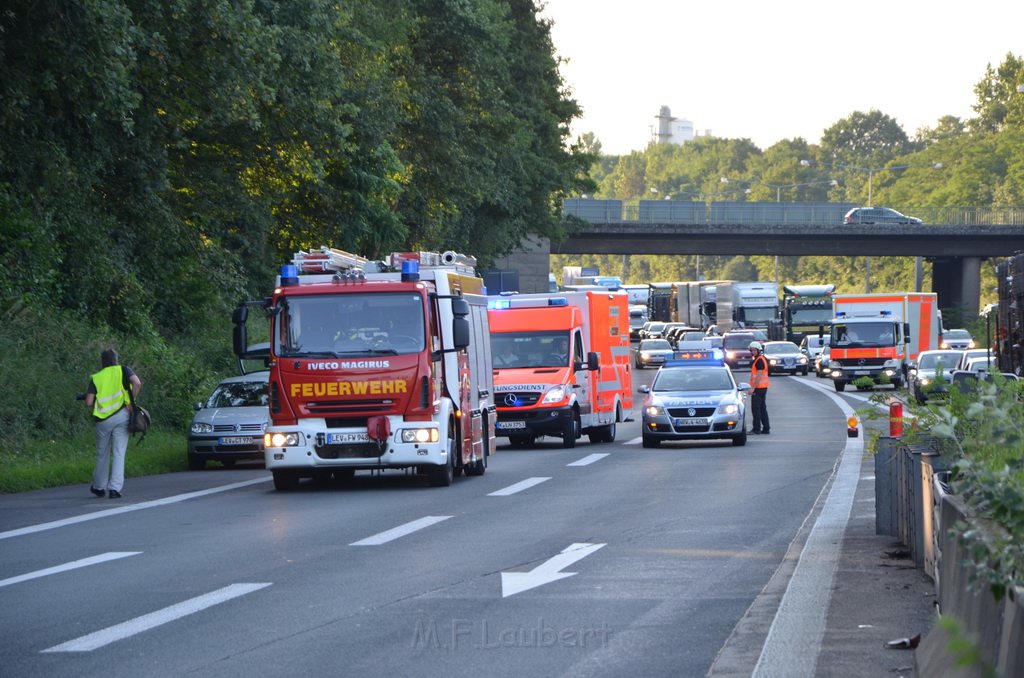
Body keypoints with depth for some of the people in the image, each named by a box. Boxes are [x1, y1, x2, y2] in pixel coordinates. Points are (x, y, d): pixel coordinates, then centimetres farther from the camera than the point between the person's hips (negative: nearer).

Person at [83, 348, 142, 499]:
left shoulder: (96, 378, 8)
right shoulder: (123, 371, 6)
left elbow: (89, 402, 0)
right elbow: (137, 383, -12)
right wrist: (131, 402, -2)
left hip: (103, 419, 1)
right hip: (121, 416, -1)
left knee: (102, 454, 16)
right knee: (119, 453, 0)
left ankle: (99, 487, 27)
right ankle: (115, 488, -9)